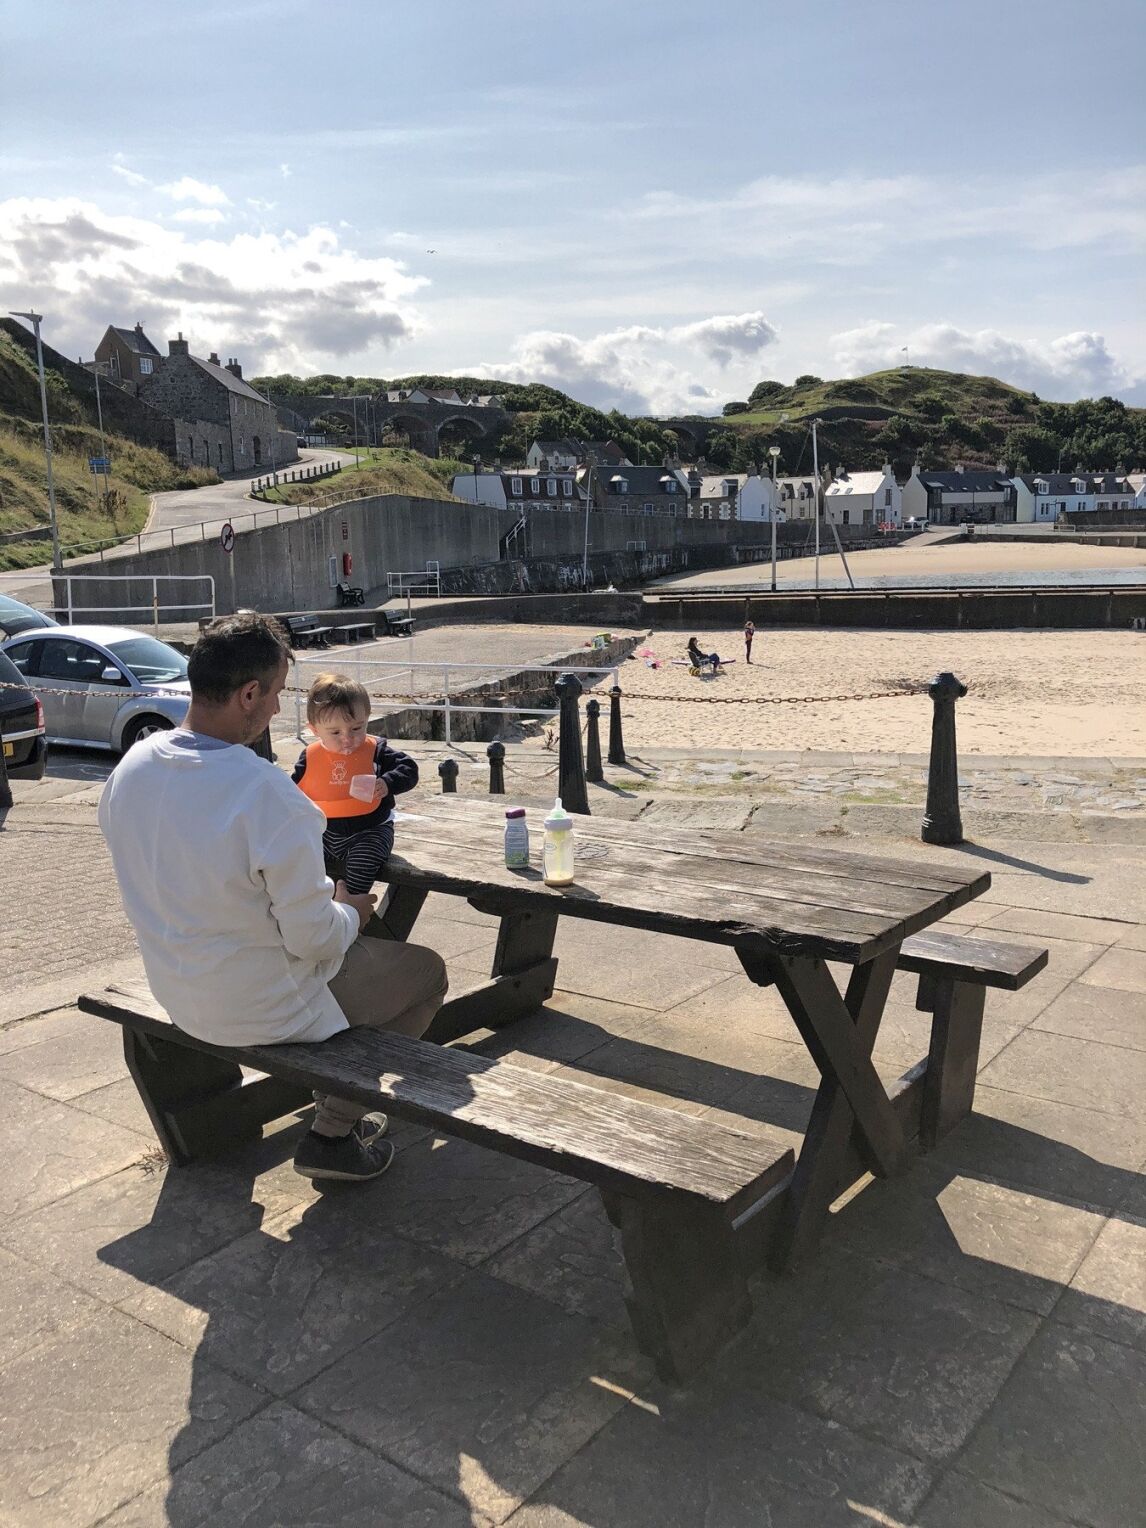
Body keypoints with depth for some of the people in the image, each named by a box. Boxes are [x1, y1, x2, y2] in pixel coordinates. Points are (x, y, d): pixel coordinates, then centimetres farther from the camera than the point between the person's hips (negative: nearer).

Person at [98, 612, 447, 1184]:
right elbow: (314, 939, -25)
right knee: (426, 971, 12)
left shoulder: (131, 767, -8)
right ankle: (332, 1132, 14)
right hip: (261, 1009, -8)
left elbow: (171, 884, 7)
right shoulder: (269, 796, -31)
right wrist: (351, 914, -1)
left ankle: (334, 1100, 34)